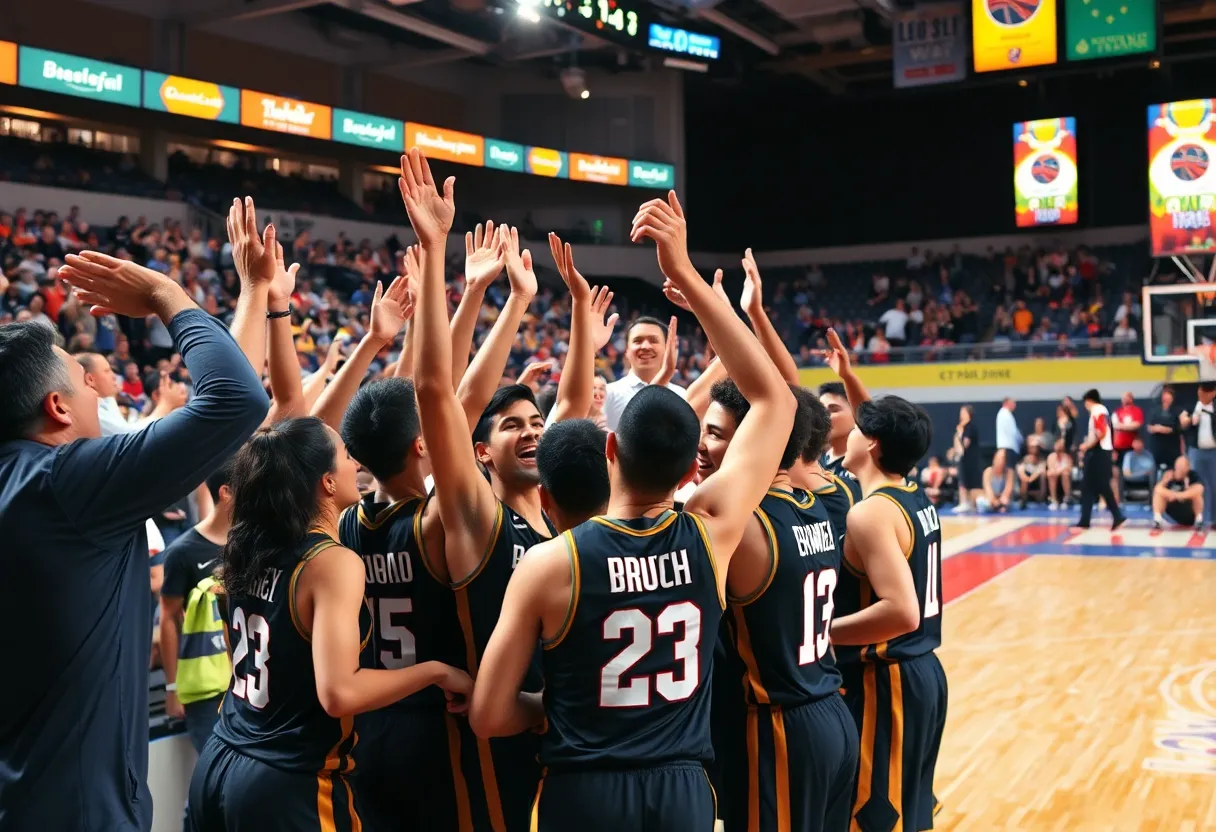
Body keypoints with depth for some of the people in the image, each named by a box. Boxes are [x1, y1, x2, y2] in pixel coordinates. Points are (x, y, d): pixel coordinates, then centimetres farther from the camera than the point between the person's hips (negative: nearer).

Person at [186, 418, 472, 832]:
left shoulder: (248, 547, 2)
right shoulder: (334, 561, -20)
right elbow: (339, 692, -27)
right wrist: (436, 671, -17)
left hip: (221, 764, 7)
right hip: (288, 783, -7)